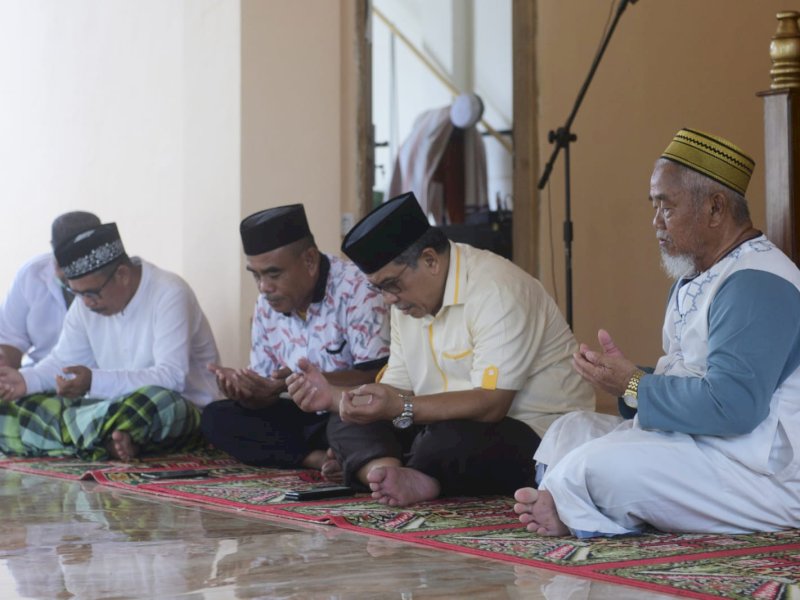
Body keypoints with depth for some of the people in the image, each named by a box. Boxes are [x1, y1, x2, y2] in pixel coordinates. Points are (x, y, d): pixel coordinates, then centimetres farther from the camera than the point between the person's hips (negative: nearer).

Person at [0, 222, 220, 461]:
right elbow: (63, 362, 10)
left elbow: (172, 377, -26)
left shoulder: (169, 294, -18)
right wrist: (27, 380, -12)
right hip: (115, 407, 6)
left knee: (159, 401, -43)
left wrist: (94, 382, -34)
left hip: (180, 410, -6)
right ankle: (108, 438, -23)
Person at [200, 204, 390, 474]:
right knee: (216, 418, -10)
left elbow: (376, 376, -23)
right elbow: (267, 388, 8)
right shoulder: (266, 305, 5)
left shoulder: (356, 289, -17)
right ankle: (318, 458, -20)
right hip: (306, 416, 8)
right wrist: (244, 389, -17)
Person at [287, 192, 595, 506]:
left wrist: (400, 407, -34)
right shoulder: (408, 301, 10)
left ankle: (395, 479, -14)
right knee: (346, 425, -7)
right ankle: (392, 474, -34)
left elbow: (490, 404, -26)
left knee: (450, 440, -39)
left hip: (536, 431, -9)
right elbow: (396, 393, 10)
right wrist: (335, 397, -7)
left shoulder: (495, 290, -19)